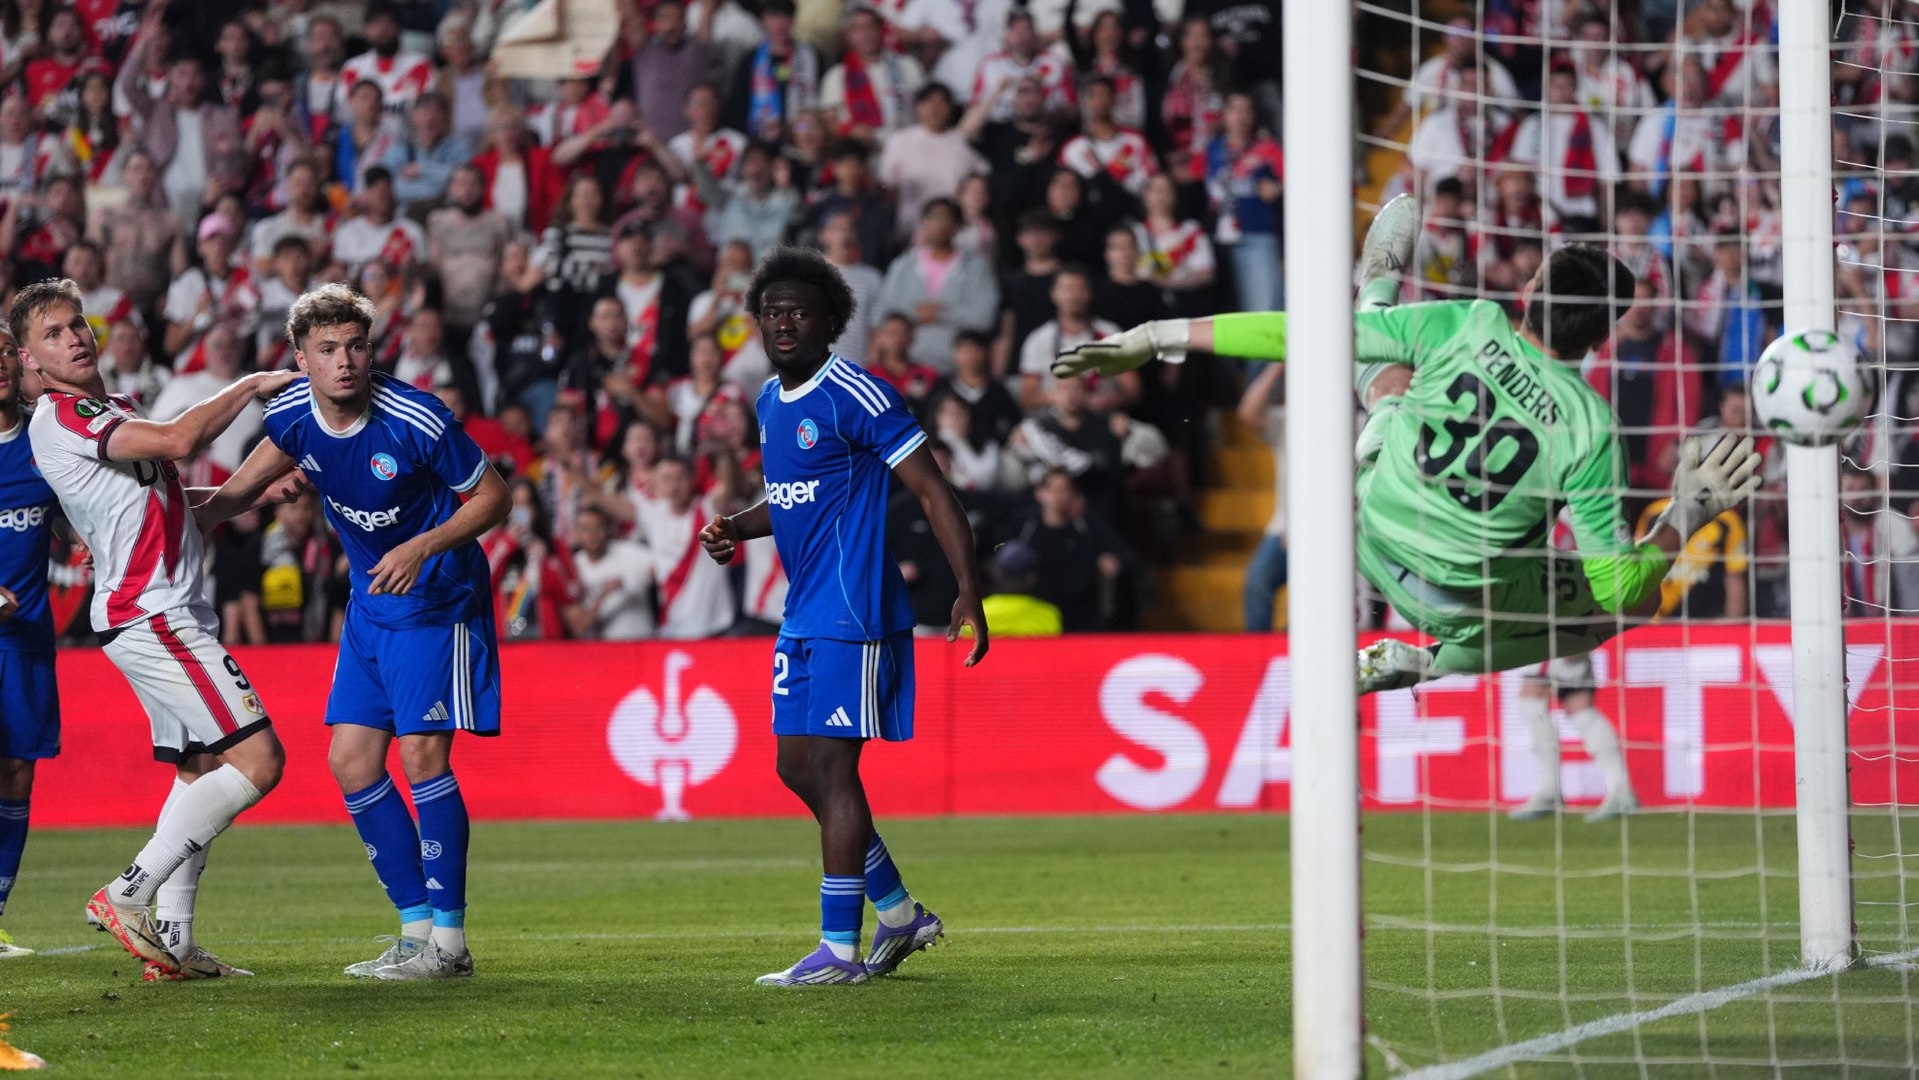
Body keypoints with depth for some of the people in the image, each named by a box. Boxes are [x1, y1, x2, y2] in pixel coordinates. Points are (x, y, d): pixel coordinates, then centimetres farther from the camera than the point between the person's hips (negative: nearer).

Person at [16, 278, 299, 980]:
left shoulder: (107, 415, 20)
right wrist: (250, 387, -13)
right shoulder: (63, 416, -13)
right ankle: (128, 895, -13)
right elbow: (179, 440, -26)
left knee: (200, 770, 11)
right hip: (151, 613, -11)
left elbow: (175, 513, 25)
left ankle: (171, 939, 7)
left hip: (161, 616, 11)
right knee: (256, 760, -15)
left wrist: (256, 492, 12)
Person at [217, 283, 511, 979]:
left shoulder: (416, 420, -23)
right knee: (352, 761, 2)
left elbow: (492, 497, -12)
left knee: (422, 752, -15)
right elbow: (256, 472, 18)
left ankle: (449, 939, -8)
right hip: (369, 604, 7)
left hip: (435, 599, -7)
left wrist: (422, 548, -24)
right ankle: (417, 927, 11)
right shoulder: (294, 412, -7)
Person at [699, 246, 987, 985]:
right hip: (802, 613, 9)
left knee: (831, 766, -9)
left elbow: (933, 492, -14)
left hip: (851, 613, -9)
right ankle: (900, 913, 22)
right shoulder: (771, 400, 13)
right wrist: (736, 529, 9)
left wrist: (968, 592, -21)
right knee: (797, 766, 10)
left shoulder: (854, 396, -13)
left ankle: (840, 949, -5)